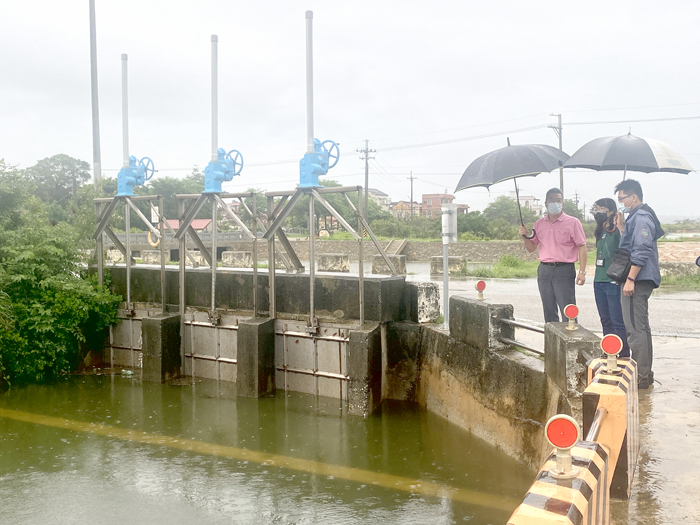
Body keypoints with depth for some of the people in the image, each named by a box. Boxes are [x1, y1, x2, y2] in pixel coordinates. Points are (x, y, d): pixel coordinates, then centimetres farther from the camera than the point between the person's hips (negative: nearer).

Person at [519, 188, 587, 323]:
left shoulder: (572, 222, -1)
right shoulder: (539, 224, 12)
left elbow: (582, 247, -3)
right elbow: (531, 248, 17)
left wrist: (582, 272, -12)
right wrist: (525, 237, -4)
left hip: (564, 270, -4)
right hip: (544, 270, 5)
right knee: (549, 311, 9)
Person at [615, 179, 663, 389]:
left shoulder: (641, 217, -14)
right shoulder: (637, 217, 18)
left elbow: (641, 252, -21)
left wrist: (630, 279, -23)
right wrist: (622, 226, 13)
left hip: (637, 281, -11)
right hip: (640, 281, 11)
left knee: (636, 329, -8)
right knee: (641, 328, 16)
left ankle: (641, 377, -5)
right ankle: (645, 374, 25)